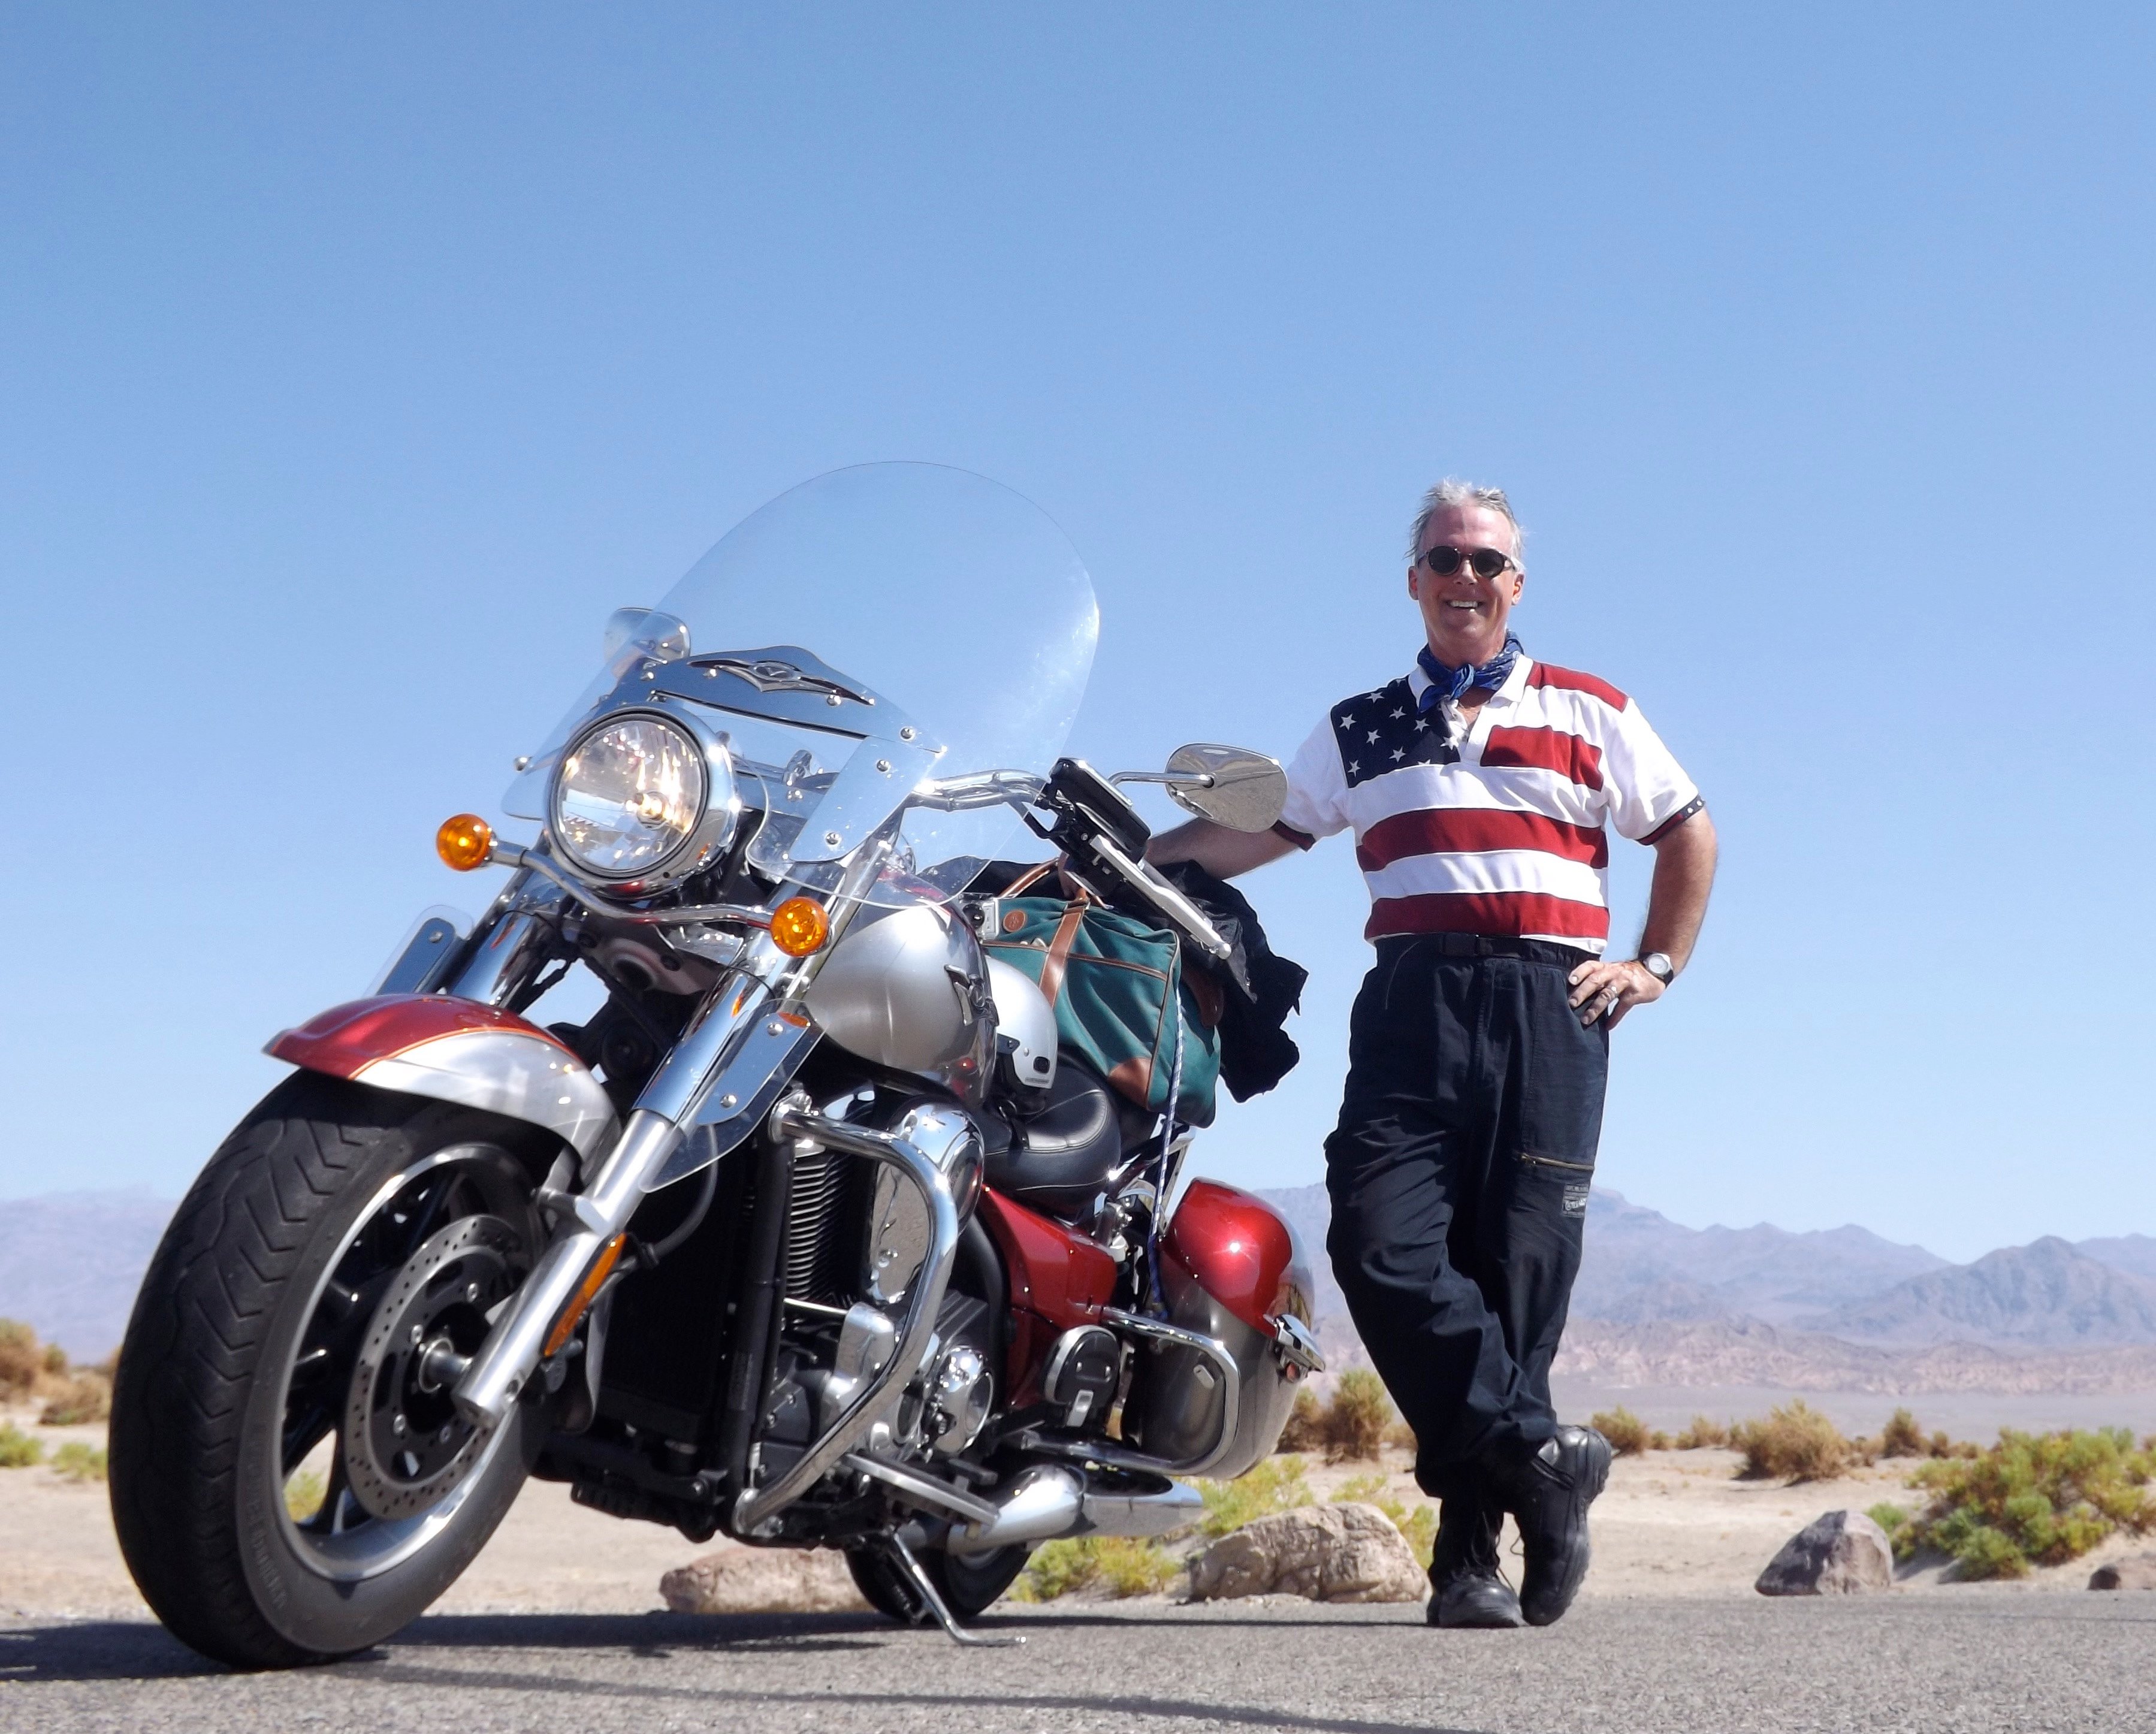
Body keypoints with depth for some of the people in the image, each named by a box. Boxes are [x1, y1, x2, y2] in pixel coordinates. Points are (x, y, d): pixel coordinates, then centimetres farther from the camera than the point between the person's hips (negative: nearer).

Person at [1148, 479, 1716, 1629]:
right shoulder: (1358, 730, 21)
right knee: (1383, 1244, -17)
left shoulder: (1591, 713, 17)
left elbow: (1687, 831, 22)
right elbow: (1253, 831, 16)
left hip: (1548, 998, -1)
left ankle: (1471, 1544, 2)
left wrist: (1657, 966, 11)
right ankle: (1538, 1457, -7)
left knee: (1517, 1266, -6)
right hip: (1412, 998, 2)